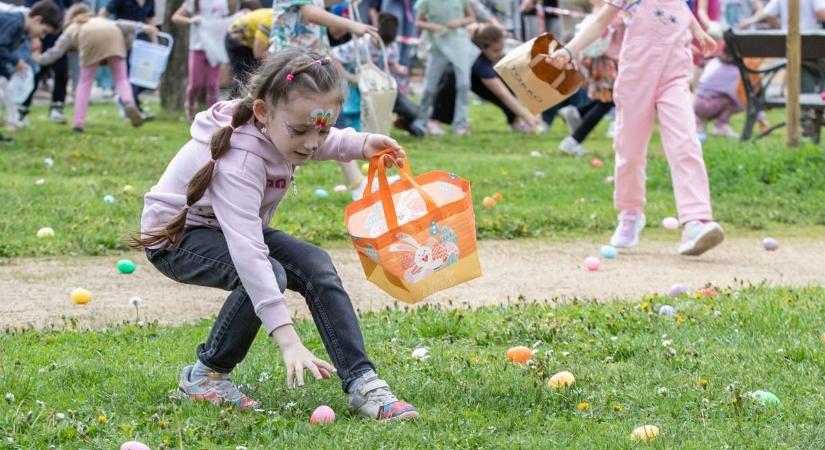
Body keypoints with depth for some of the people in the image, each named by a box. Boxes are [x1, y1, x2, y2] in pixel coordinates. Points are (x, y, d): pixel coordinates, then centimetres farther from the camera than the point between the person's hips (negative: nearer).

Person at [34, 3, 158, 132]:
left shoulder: (71, 29, 38)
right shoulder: (100, 20, 44)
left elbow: (55, 51, 31)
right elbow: (120, 24, 27)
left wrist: (36, 60, 43)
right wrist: (142, 27, 18)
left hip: (90, 38, -1)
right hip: (112, 34, 1)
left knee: (85, 82, 12)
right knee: (121, 78, 7)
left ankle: (78, 121, 3)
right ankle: (129, 103, -22)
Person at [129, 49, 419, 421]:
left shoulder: (278, 127, -14)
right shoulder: (239, 160, -38)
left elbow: (323, 142, 15)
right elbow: (246, 251, -47)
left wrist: (359, 144, -8)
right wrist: (287, 339, -53)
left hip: (232, 227, 8)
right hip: (176, 236, -8)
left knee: (315, 264, -13)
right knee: (269, 274, -31)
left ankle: (361, 382, -14)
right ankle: (205, 376, -12)